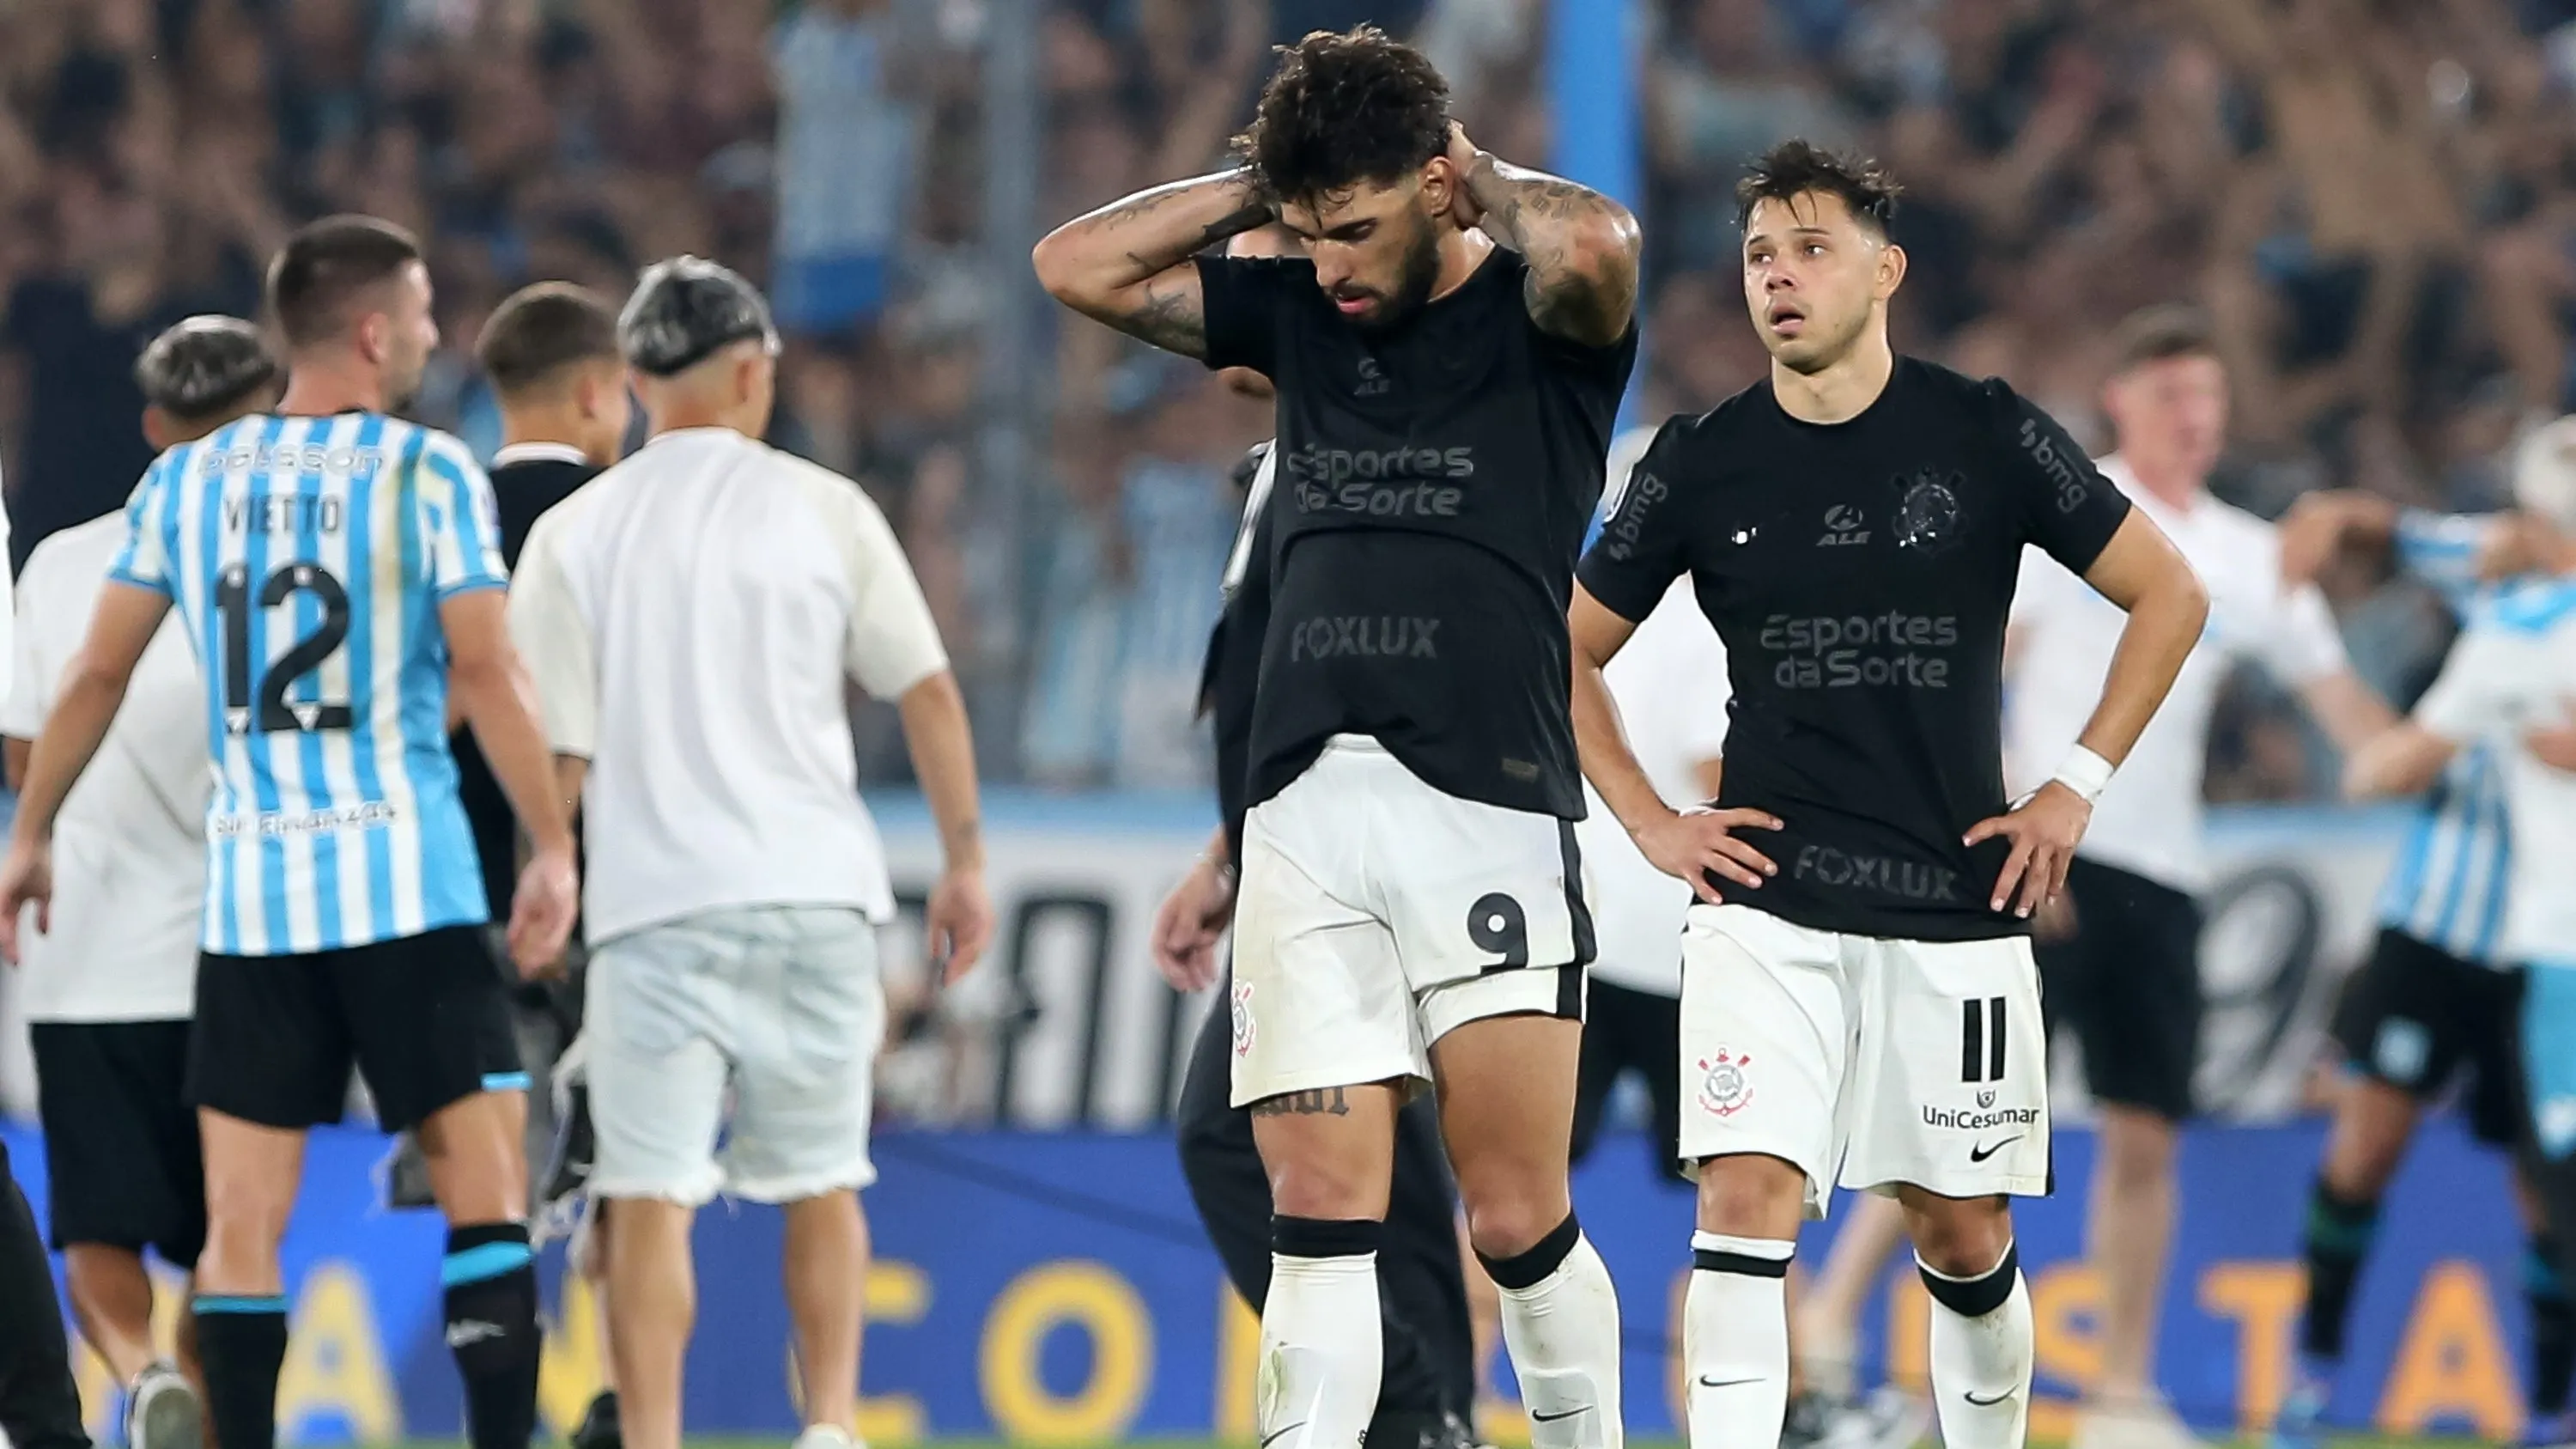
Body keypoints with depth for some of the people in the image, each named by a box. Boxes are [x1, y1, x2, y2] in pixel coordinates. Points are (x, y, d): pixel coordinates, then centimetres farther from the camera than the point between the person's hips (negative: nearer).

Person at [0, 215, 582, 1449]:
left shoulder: (184, 483, 7)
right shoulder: (428, 473, -4)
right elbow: (485, 674, -10)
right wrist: (551, 849, -5)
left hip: (249, 885, 3)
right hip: (410, 883, -3)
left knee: (241, 1222, 5)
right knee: (484, 1193, 0)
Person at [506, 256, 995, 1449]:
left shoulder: (575, 532, 2)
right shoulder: (822, 508, 2)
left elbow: (556, 752, 0)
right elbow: (927, 691, 1)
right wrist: (963, 859, 10)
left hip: (652, 903, -1)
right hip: (812, 890, 1)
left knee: (650, 1197, -3)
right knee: (822, 1181, 15)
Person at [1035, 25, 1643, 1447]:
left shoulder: (1540, 320, 2)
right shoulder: (1302, 312, 17)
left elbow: (1593, 245, -22)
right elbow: (1078, 264, 16)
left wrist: (1483, 178, -2)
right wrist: (1266, 185, 10)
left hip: (1486, 809, -4)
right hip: (1303, 814, 4)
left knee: (1520, 1222, -4)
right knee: (1318, 1215, -4)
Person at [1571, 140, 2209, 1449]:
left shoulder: (1985, 437, -1)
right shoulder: (1701, 464, 1)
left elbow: (2168, 595, 7)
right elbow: (1568, 651, 13)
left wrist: (2077, 787, 2)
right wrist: (1650, 826, 3)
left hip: (1956, 903, 0)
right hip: (1765, 900, 0)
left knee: (1967, 1237, 8)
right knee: (1747, 1195, -16)